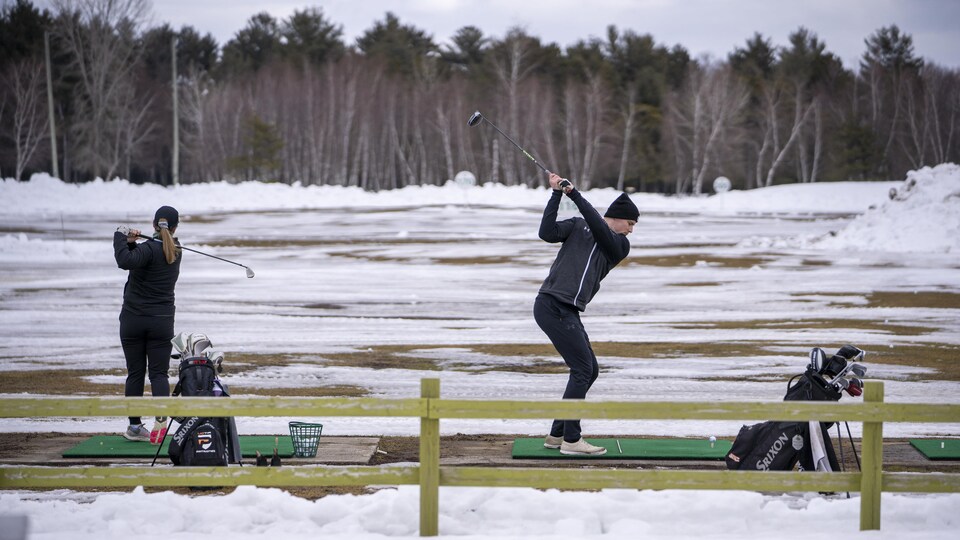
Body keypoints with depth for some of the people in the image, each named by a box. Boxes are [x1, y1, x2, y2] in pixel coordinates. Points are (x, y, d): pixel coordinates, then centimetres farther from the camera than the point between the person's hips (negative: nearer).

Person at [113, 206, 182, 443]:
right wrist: (131, 243, -7)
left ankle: (134, 426, 12)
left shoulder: (149, 249, -14)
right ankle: (160, 420, -21)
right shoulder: (175, 250, 6)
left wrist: (121, 237, -21)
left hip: (133, 319, -3)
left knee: (135, 373, 6)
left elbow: (125, 261, -34)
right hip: (162, 320, 3)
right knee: (158, 373, 1)